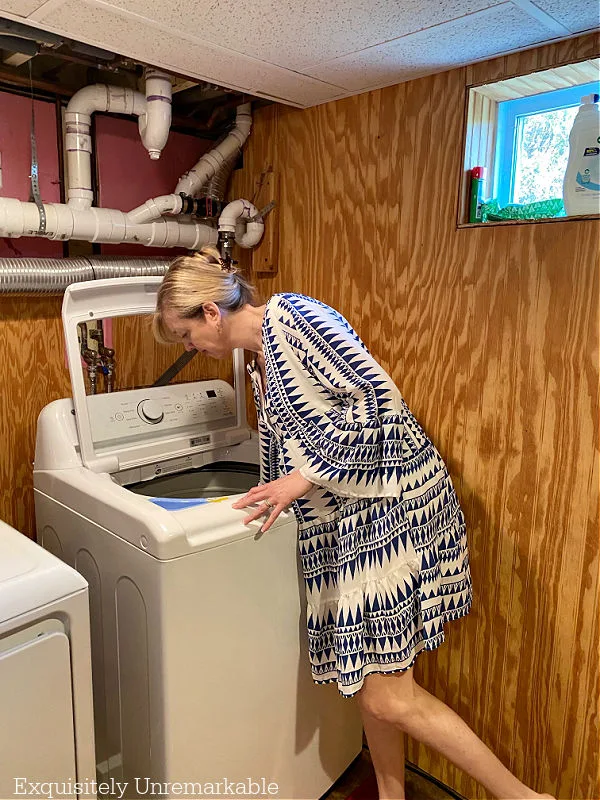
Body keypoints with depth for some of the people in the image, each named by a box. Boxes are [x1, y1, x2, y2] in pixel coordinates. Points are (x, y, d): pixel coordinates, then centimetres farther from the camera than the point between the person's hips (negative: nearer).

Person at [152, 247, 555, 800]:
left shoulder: (291, 315, -11)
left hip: (392, 501, -9)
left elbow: (379, 400, -19)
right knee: (366, 678, 15)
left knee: (388, 696, -5)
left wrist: (303, 478, -16)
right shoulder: (258, 364, 17)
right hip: (343, 521, 9)